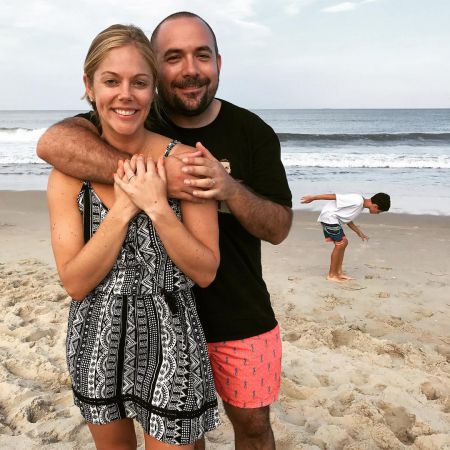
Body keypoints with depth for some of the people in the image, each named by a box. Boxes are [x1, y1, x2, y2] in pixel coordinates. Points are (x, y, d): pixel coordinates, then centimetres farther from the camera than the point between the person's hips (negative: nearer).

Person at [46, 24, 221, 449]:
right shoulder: (68, 171, -8)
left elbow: (206, 272, -13)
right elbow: (75, 281, -12)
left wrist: (156, 206, -24)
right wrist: (124, 207, -22)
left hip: (168, 342, -2)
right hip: (97, 340, 3)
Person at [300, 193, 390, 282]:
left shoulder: (361, 205, 8)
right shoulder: (357, 201, -22)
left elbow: (348, 220, 18)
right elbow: (333, 196, -23)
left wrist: (359, 232, 11)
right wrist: (313, 198, -20)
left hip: (333, 218, 10)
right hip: (329, 217, -10)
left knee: (344, 242, 11)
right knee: (340, 244, -8)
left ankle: (339, 272, 16)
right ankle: (332, 275, 0)